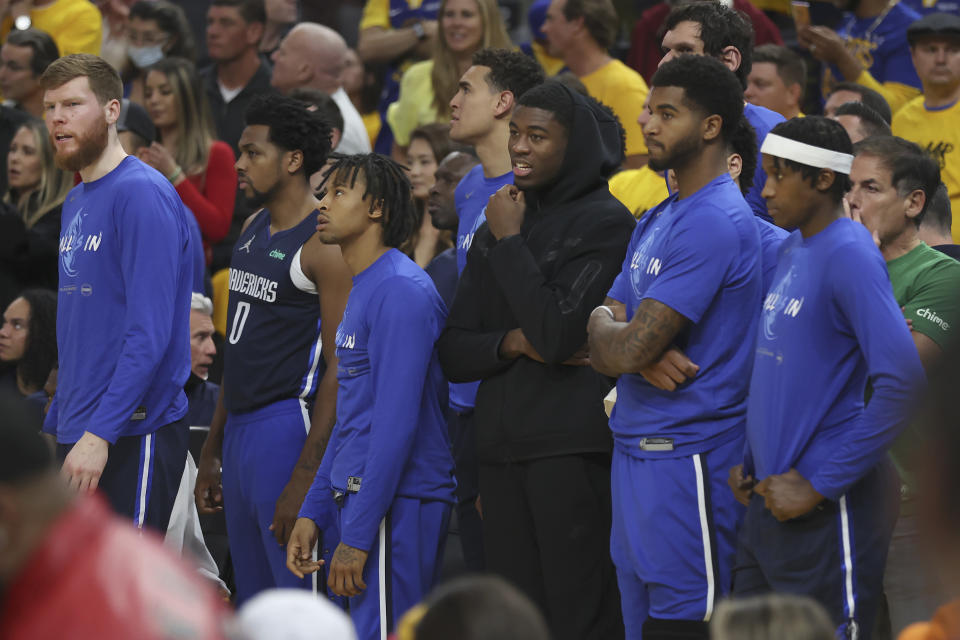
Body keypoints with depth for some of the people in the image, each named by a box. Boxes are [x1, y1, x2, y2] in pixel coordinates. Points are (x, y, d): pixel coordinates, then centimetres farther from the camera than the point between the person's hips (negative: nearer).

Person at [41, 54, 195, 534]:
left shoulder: (143, 194, -13)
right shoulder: (76, 203, 16)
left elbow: (149, 334, -20)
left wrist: (99, 432, -24)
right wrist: (55, 425, 17)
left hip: (131, 439, -9)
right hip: (77, 436, 9)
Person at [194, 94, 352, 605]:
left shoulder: (326, 244, -13)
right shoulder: (254, 228, 14)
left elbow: (341, 367, -17)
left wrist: (306, 476, -22)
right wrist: (212, 449, 19)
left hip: (288, 426, -9)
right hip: (241, 427, 9)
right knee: (252, 606, 12)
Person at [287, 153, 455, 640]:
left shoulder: (402, 290, -14)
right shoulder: (360, 291, 18)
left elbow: (396, 421, -20)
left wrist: (357, 536, -21)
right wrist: (313, 513, 17)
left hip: (394, 505, -10)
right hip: (357, 494, 10)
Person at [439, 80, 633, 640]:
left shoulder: (605, 223, -6)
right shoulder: (498, 226, 16)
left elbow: (556, 334, -17)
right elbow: (454, 352, 14)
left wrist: (510, 242, -9)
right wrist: (512, 343, -6)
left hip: (575, 451, -7)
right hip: (503, 448, 7)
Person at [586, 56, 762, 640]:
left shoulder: (717, 221, -15)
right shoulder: (655, 221, 16)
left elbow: (626, 351, -19)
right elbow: (602, 355, 11)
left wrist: (605, 326, 4)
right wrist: (648, 357, -11)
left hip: (687, 456, -9)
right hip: (635, 454, 9)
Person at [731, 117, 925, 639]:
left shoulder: (850, 256, -15)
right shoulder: (790, 249, 12)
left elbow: (903, 381, -25)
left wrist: (820, 484, -21)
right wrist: (751, 460, 11)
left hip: (827, 516, -9)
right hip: (767, 503, 9)